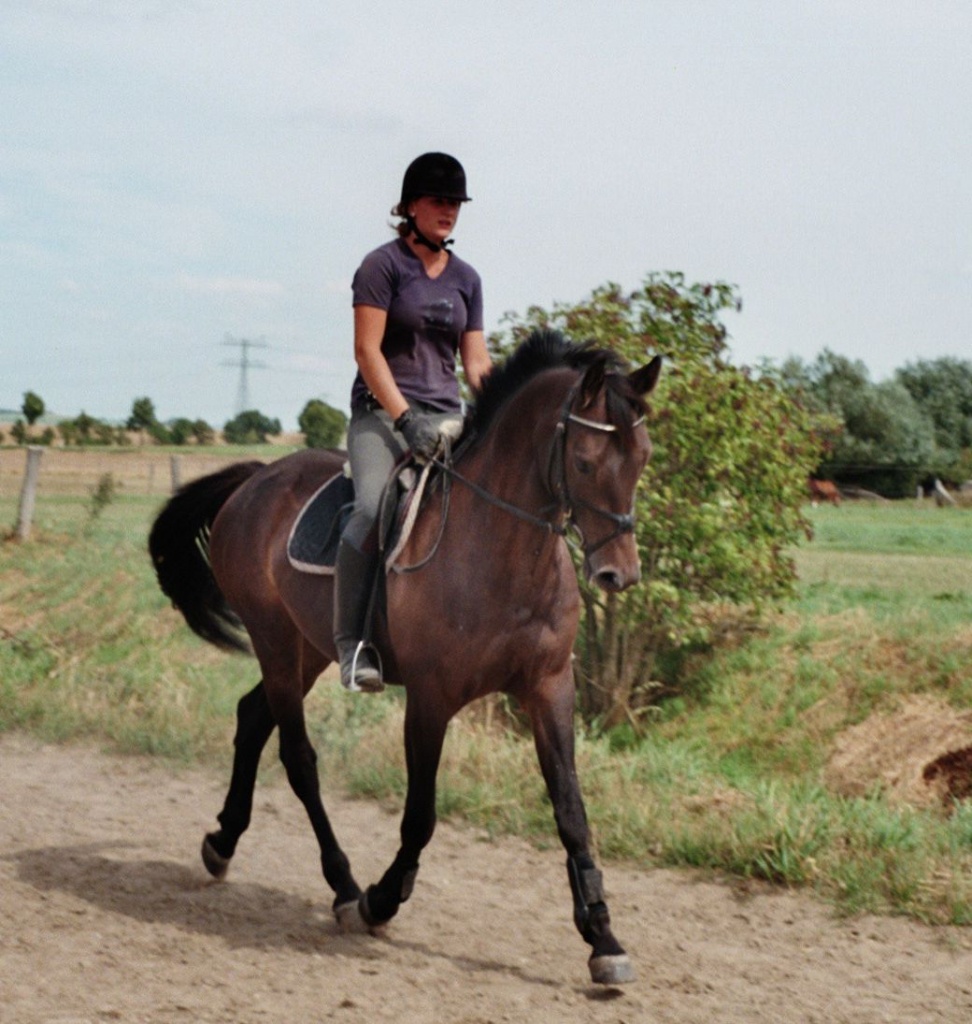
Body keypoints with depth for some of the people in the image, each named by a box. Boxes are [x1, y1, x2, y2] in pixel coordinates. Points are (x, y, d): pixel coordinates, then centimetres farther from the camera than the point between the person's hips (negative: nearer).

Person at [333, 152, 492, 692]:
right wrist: (406, 417, -18)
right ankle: (351, 641, -24)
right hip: (381, 411, -6)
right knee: (373, 509, -29)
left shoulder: (466, 278, 16)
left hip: (446, 415, 6)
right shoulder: (383, 265, -1)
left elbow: (476, 360, 16)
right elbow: (367, 350, -8)